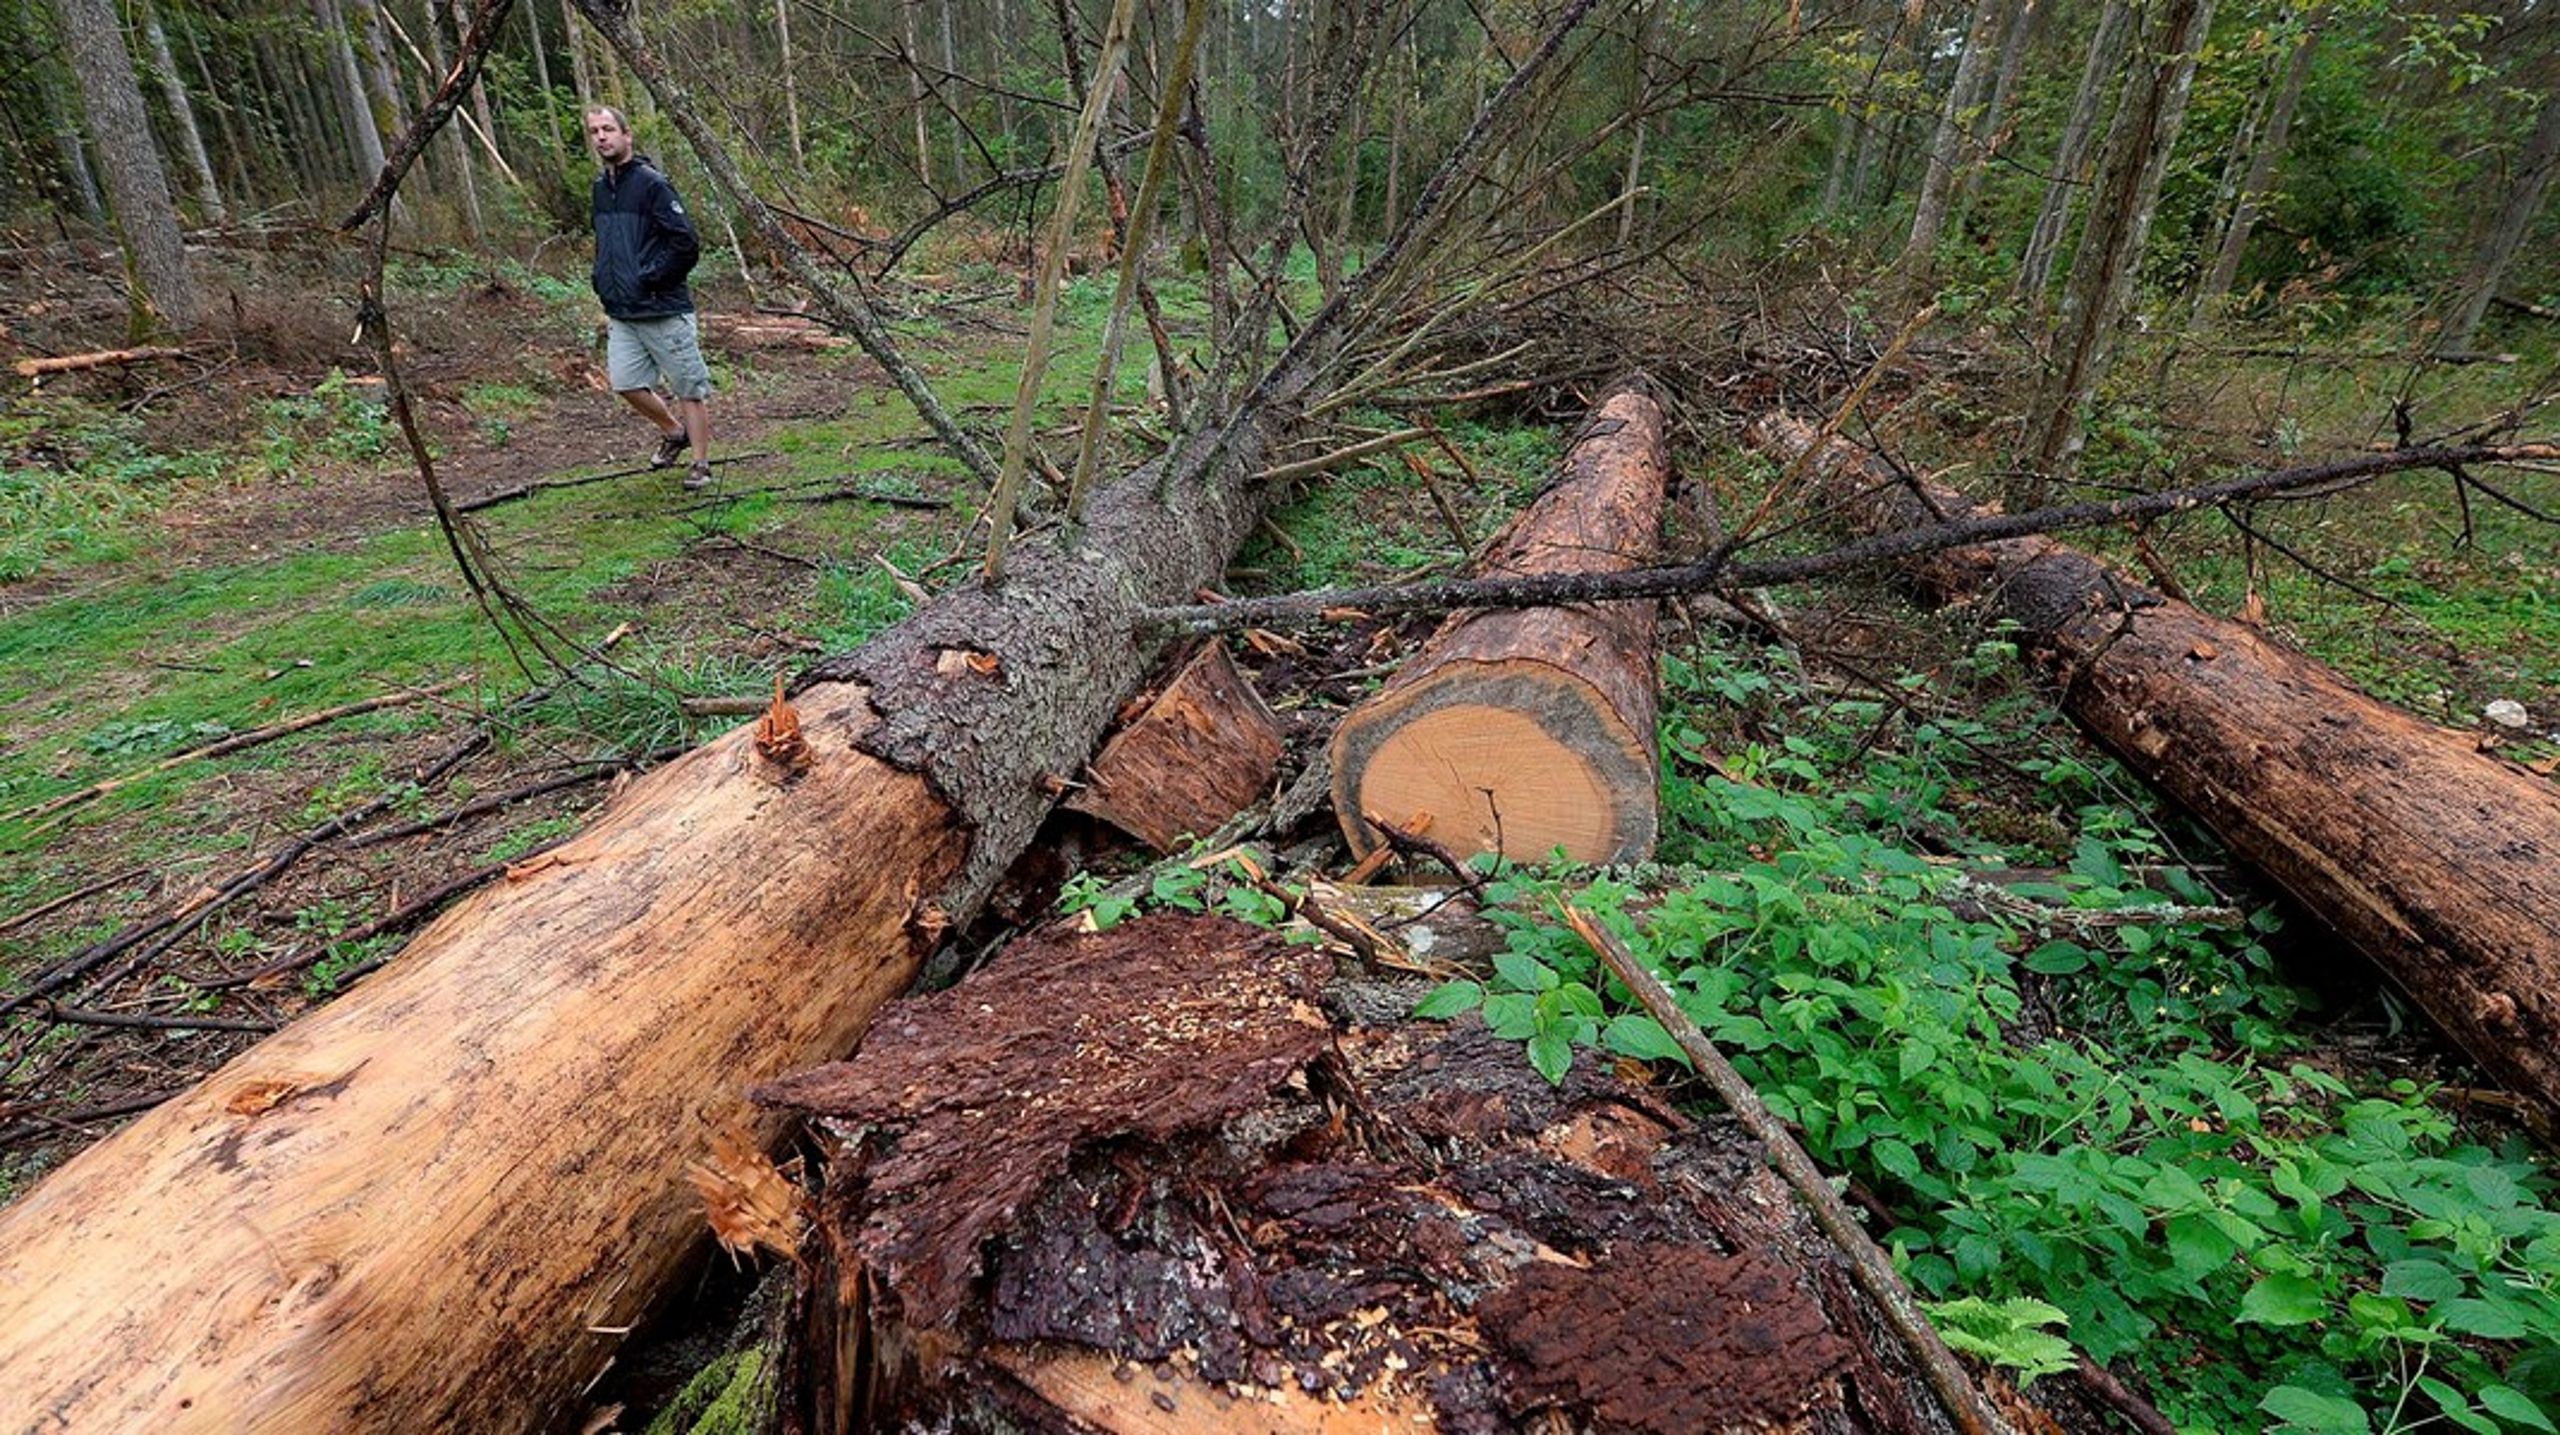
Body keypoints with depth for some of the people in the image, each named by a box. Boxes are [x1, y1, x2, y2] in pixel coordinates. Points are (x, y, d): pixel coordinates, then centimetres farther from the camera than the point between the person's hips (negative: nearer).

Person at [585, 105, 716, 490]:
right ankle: (674, 432, 26)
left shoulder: (652, 183, -9)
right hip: (622, 315, 8)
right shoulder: (601, 187, 15)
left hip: (664, 311, -7)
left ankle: (700, 464, 11)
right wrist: (607, 294, 16)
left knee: (689, 389, 1)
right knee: (625, 383, 3)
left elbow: (687, 245, -16)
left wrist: (648, 280, -13)